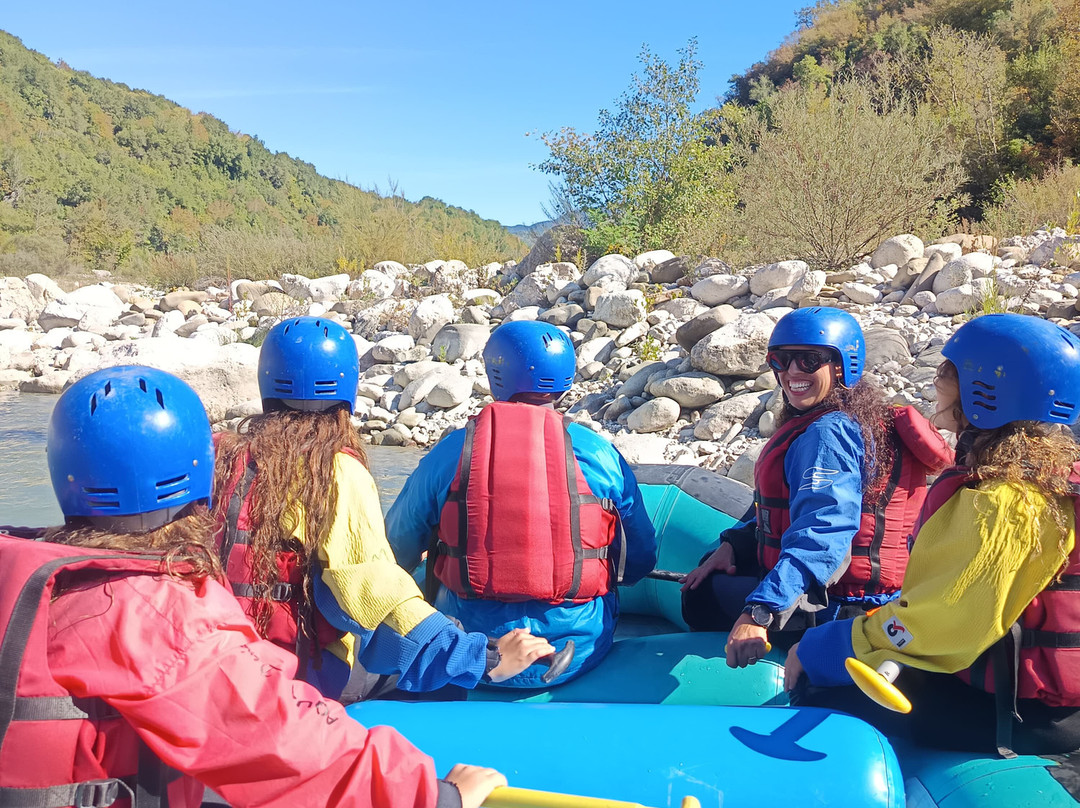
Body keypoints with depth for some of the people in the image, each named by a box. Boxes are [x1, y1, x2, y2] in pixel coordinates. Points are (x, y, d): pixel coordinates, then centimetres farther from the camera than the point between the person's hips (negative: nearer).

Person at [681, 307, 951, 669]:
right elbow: (788, 505, 16)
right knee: (713, 570, 26)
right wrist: (732, 544, 4)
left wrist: (760, 612, -45)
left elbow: (822, 533, -37)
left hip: (837, 608, -11)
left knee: (702, 595, 0)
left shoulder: (827, 434, -24)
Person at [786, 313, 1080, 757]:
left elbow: (942, 623, -25)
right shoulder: (1044, 468, 7)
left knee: (823, 697, -12)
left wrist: (818, 651, -15)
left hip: (1026, 711, -9)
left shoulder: (1001, 504, -25)